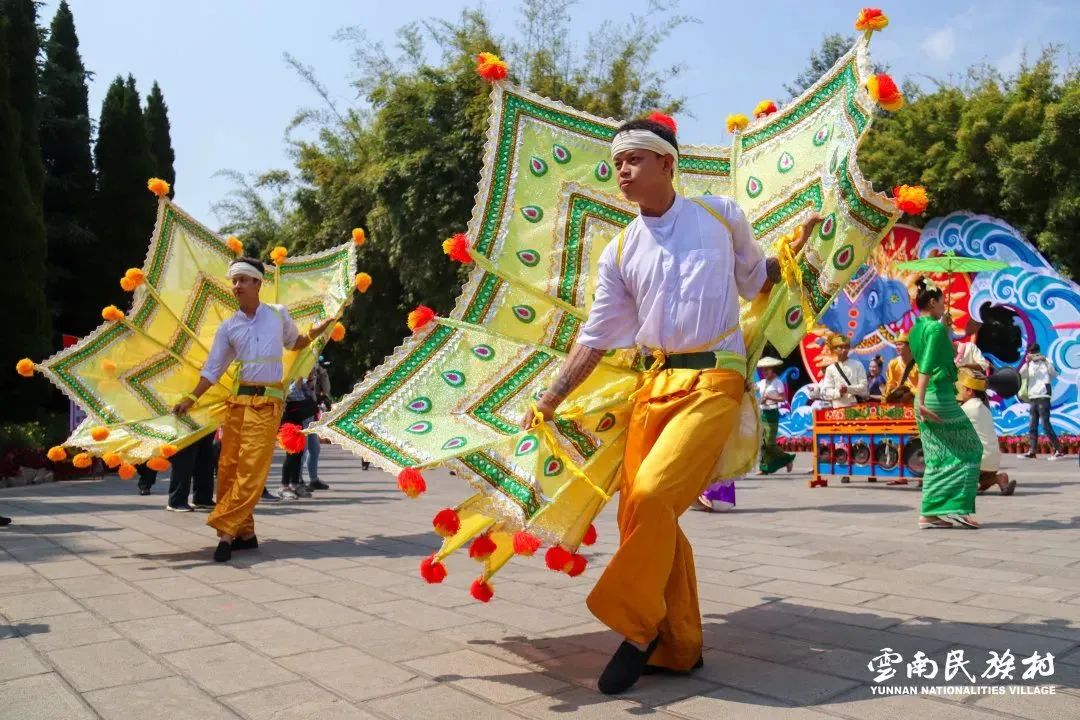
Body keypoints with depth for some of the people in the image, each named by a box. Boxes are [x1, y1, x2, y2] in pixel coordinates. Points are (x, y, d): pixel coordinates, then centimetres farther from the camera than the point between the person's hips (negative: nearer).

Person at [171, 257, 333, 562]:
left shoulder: (279, 314, 6)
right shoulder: (228, 327, 9)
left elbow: (294, 344, 25)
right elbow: (212, 369, 11)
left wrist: (317, 330, 10)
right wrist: (191, 399, 3)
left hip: (267, 402, -3)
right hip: (237, 400, 3)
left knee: (251, 470, -11)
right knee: (228, 468, 3)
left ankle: (226, 531, -9)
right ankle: (244, 532, 14)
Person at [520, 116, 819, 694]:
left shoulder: (721, 215, 5)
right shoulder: (619, 253, 10)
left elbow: (757, 281, 21)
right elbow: (595, 337, 9)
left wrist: (793, 250, 5)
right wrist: (550, 400, 3)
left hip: (713, 380, -4)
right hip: (654, 384, 5)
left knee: (651, 494, -21)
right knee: (639, 511, 1)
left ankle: (636, 625, -1)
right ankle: (678, 645, 17)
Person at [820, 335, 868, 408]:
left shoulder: (858, 365, 5)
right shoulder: (830, 369, 4)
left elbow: (863, 386, -1)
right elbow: (826, 391, 1)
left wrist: (848, 389, -16)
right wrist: (838, 392, -19)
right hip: (839, 407, 0)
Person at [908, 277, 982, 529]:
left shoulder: (916, 329, 13)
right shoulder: (936, 328, -13)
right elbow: (926, 366, -24)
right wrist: (920, 401, -29)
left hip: (927, 398, 8)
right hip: (941, 397, -8)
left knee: (937, 457, 11)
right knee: (970, 450, 6)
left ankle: (930, 513, 10)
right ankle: (958, 507, 3)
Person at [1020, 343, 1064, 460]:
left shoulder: (1046, 362, 1)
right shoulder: (1029, 364, 14)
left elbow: (1055, 374, -15)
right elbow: (1021, 376, -1)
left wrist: (1045, 361, -20)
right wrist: (1026, 363, -12)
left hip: (1043, 397, -6)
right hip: (1032, 398, 6)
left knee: (1046, 425, -10)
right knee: (1032, 426, 4)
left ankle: (1059, 450, -6)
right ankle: (1032, 451, 6)